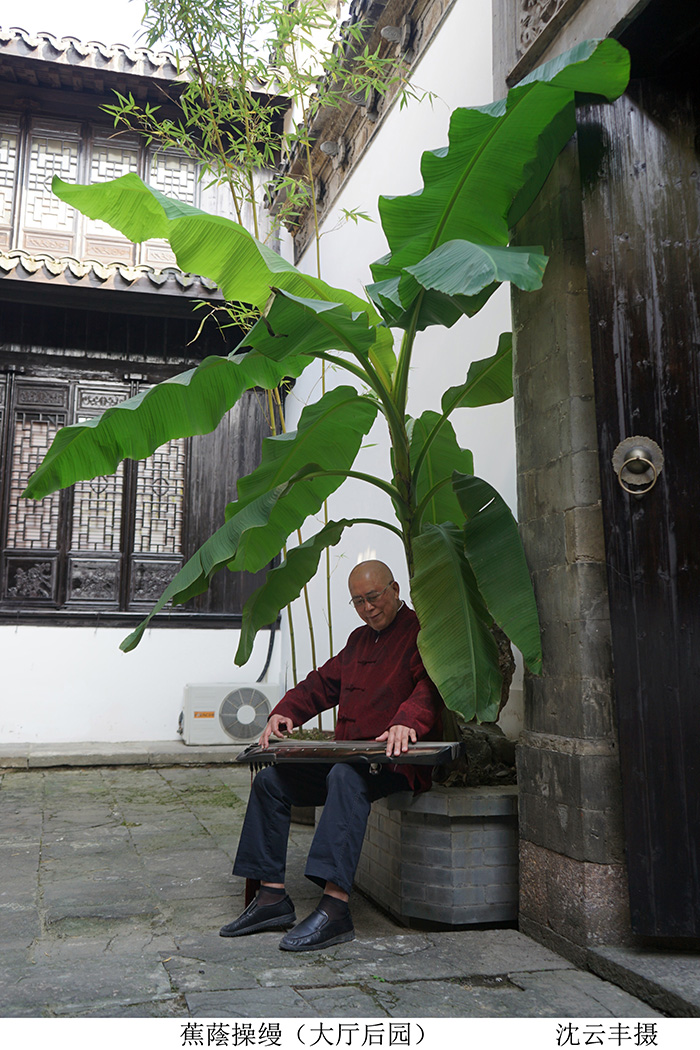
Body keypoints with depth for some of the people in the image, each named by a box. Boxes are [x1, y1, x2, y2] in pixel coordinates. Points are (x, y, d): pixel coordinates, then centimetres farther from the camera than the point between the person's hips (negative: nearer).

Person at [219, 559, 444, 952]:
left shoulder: (420, 633, -4)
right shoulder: (359, 640, 22)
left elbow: (430, 684, -23)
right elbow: (323, 683, 24)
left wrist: (407, 720, -42)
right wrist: (286, 712, 7)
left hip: (398, 760, -9)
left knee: (347, 777, -38)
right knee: (270, 780, -1)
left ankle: (335, 908, -41)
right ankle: (273, 896, 0)